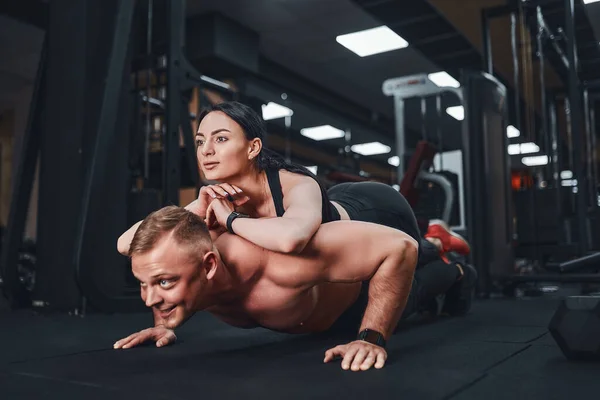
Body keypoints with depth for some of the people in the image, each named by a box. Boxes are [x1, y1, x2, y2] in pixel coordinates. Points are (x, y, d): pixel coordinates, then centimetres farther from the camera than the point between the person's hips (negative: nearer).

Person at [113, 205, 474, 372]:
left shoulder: (278, 259, -52)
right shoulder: (178, 267, -32)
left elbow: (399, 246, -46)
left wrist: (374, 338, -46)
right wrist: (165, 325, -18)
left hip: (362, 287, -5)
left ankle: (452, 264, 61)